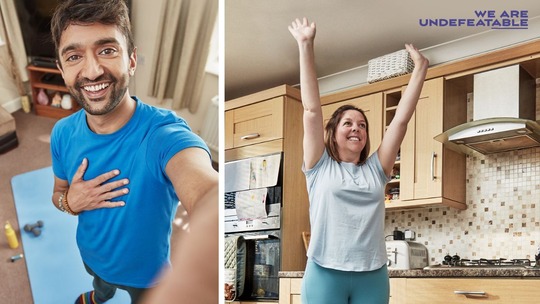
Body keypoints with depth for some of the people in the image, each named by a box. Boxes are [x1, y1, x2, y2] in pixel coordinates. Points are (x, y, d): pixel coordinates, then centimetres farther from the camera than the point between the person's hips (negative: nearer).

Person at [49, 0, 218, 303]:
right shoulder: (63, 133, -18)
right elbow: (58, 192, 2)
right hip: (91, 256, 5)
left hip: (148, 270, -5)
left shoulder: (163, 133, -39)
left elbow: (207, 192, -62)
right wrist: (70, 201, -24)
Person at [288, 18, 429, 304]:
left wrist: (420, 68, 7)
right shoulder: (320, 167, 5)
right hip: (326, 274, -3)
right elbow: (311, 109, 0)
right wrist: (306, 46, -3)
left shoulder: (376, 169, 12)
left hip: (373, 276, 3)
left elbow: (401, 119, 9)